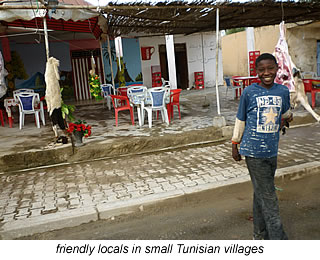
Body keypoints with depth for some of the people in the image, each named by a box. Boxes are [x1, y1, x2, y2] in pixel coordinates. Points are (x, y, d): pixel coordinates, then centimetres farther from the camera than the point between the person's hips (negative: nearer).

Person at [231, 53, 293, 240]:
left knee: (261, 194, 15)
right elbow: (240, 119, 3)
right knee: (268, 196, -3)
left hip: (271, 151, 5)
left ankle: (260, 235, 29)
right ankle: (278, 239, 7)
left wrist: (287, 117, 4)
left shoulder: (283, 91, 5)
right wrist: (235, 144, 6)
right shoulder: (249, 92, -6)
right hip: (254, 151, -4)